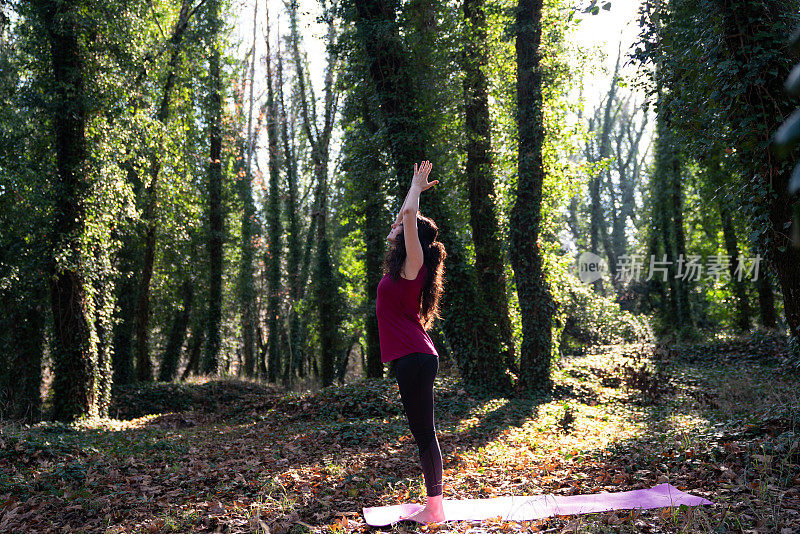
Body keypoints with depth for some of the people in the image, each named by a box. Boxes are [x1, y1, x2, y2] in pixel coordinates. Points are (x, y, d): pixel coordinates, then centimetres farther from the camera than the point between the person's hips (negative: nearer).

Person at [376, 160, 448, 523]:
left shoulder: (413, 263, -8)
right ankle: (433, 504, 18)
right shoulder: (404, 266, 15)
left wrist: (417, 187, -3)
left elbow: (409, 216, -19)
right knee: (422, 434, 11)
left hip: (414, 358, -9)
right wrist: (415, 189, 31)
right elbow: (404, 220, 31)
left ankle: (435, 509, 2)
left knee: (424, 433, -4)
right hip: (410, 359, 9)